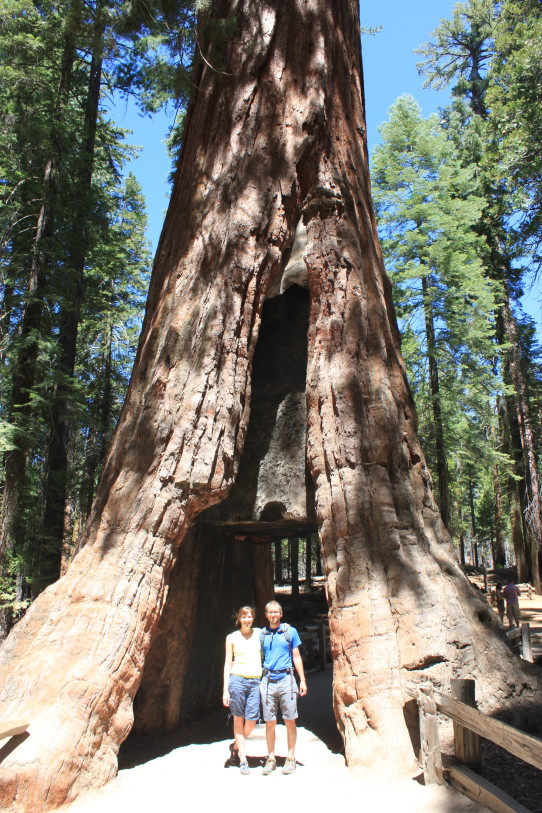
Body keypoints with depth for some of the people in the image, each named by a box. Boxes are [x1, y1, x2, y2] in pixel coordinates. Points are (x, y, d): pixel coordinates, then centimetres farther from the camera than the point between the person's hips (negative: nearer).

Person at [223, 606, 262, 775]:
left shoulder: (259, 634, 9)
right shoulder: (232, 637, 6)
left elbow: (264, 657, 15)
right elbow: (228, 663, 6)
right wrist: (225, 690, 2)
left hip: (256, 681, 1)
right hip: (237, 679, -1)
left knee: (252, 721, -2)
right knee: (238, 719, 4)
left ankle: (235, 746, 26)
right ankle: (243, 759, 18)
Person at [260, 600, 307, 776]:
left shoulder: (290, 631, 4)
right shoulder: (261, 634, 8)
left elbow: (296, 657, 8)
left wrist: (302, 680, 3)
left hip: (286, 679, -1)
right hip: (267, 680, 1)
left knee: (290, 720, 2)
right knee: (270, 722, 5)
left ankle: (291, 758, 15)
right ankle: (271, 758, 18)